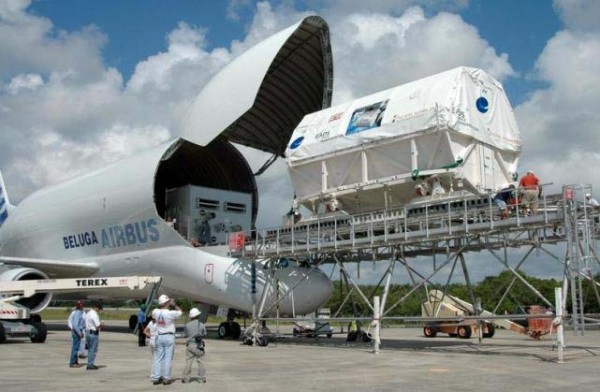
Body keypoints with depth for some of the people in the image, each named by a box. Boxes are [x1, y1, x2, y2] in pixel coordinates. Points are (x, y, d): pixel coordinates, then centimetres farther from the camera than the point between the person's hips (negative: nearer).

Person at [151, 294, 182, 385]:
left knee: (158, 358, 10)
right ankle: (166, 379, 3)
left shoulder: (155, 312, -4)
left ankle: (156, 378, 12)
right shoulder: (171, 313, -17)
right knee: (168, 359, 1)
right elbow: (180, 311, 1)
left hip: (159, 337, 5)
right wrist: (174, 304, 9)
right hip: (169, 337, -5)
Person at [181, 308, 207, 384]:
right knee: (200, 362, 9)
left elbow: (186, 334, 9)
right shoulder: (201, 325, -5)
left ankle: (185, 378, 3)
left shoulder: (187, 325, -4)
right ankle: (201, 378, 10)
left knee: (188, 362, 4)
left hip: (190, 345, 0)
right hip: (199, 346, 0)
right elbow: (204, 334, 6)